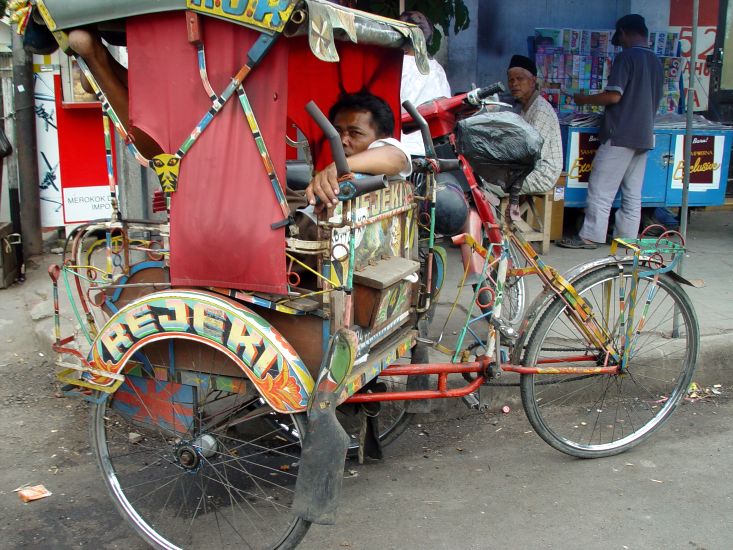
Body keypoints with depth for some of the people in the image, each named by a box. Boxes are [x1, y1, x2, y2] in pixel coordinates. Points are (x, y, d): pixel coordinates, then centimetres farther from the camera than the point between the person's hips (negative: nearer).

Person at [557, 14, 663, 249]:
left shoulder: (627, 56, -9)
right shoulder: (656, 62, 14)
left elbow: (614, 96, -16)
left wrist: (584, 99, -3)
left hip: (620, 135, -8)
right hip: (644, 136, 8)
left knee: (601, 189, -3)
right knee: (633, 192, 9)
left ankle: (590, 236, -1)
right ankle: (627, 236, 13)